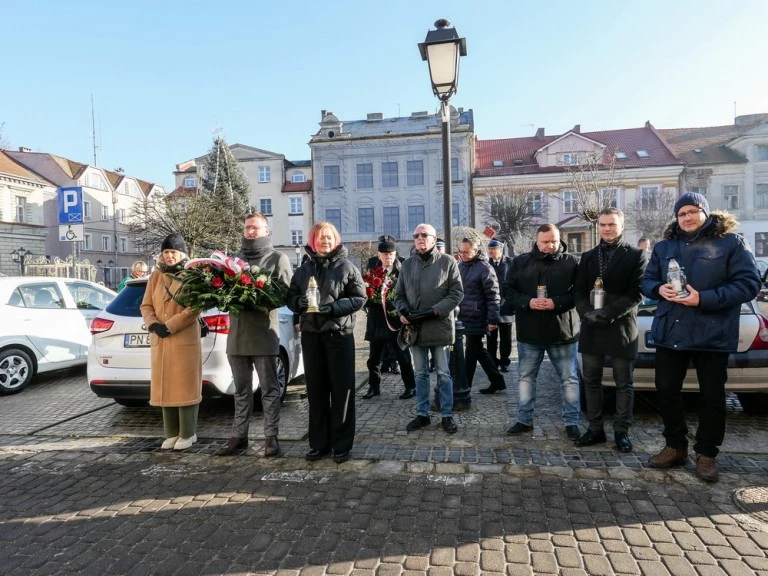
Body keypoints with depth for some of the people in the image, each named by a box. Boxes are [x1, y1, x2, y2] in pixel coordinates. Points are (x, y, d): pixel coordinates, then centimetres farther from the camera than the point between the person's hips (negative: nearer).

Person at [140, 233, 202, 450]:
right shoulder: (156, 276, 12)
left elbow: (194, 309, -12)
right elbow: (146, 305, 11)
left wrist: (170, 326, -17)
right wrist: (153, 324, -8)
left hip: (185, 339, -5)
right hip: (159, 341, 5)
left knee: (185, 387, 0)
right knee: (165, 387, 9)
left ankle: (188, 434, 10)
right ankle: (172, 433, 20)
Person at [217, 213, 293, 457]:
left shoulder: (278, 259, 2)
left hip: (264, 334, -5)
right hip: (236, 333, 5)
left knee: (269, 389, 3)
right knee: (241, 390, 13)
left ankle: (271, 437, 12)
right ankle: (238, 436, 22)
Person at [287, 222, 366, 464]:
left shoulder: (347, 267, 0)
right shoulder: (303, 269, 12)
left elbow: (359, 297, -4)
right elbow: (290, 296, 13)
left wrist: (334, 306, -18)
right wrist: (299, 301, -11)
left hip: (339, 333, -4)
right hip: (311, 334, 4)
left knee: (342, 389, 1)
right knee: (316, 390, 10)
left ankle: (342, 444, 13)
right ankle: (319, 443, 21)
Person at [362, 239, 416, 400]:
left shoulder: (402, 272, -6)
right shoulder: (372, 272, 4)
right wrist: (372, 299, -16)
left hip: (396, 322, -3)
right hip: (376, 323, 4)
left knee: (403, 358, 7)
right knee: (374, 358, 13)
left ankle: (410, 387, 22)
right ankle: (374, 387, 29)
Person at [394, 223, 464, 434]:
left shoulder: (447, 261, -1)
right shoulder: (407, 264, 11)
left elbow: (457, 293, -6)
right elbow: (399, 294, 14)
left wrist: (434, 311, -16)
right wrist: (403, 310, -8)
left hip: (439, 326, -3)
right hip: (415, 327, 4)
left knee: (443, 374, 6)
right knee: (420, 374, 13)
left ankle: (447, 415, 19)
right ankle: (422, 414, 25)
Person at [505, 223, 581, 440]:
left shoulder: (571, 262, -2)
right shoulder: (521, 262, 3)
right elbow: (509, 290, 3)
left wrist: (557, 303, -19)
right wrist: (527, 302, -14)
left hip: (562, 332, -1)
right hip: (529, 332, 2)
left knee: (569, 379, 7)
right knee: (526, 377, 11)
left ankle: (571, 422, 21)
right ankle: (525, 420, 24)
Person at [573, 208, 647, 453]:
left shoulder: (636, 255, 1)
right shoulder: (588, 257, 12)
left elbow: (636, 294, -9)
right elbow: (579, 291, 5)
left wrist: (608, 313, -18)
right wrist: (588, 313, -13)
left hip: (621, 328, -4)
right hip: (591, 329, 4)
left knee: (624, 384, 6)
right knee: (591, 381, 9)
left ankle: (621, 431, 17)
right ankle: (595, 429, 21)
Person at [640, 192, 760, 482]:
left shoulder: (731, 242, -3)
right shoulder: (664, 246, 10)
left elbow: (749, 283, -11)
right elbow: (646, 280, 12)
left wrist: (704, 299, -21)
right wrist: (658, 289, -12)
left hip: (712, 334, -4)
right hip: (670, 332, 4)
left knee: (712, 396, 8)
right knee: (667, 391, 10)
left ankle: (706, 454, 25)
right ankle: (675, 447, 27)